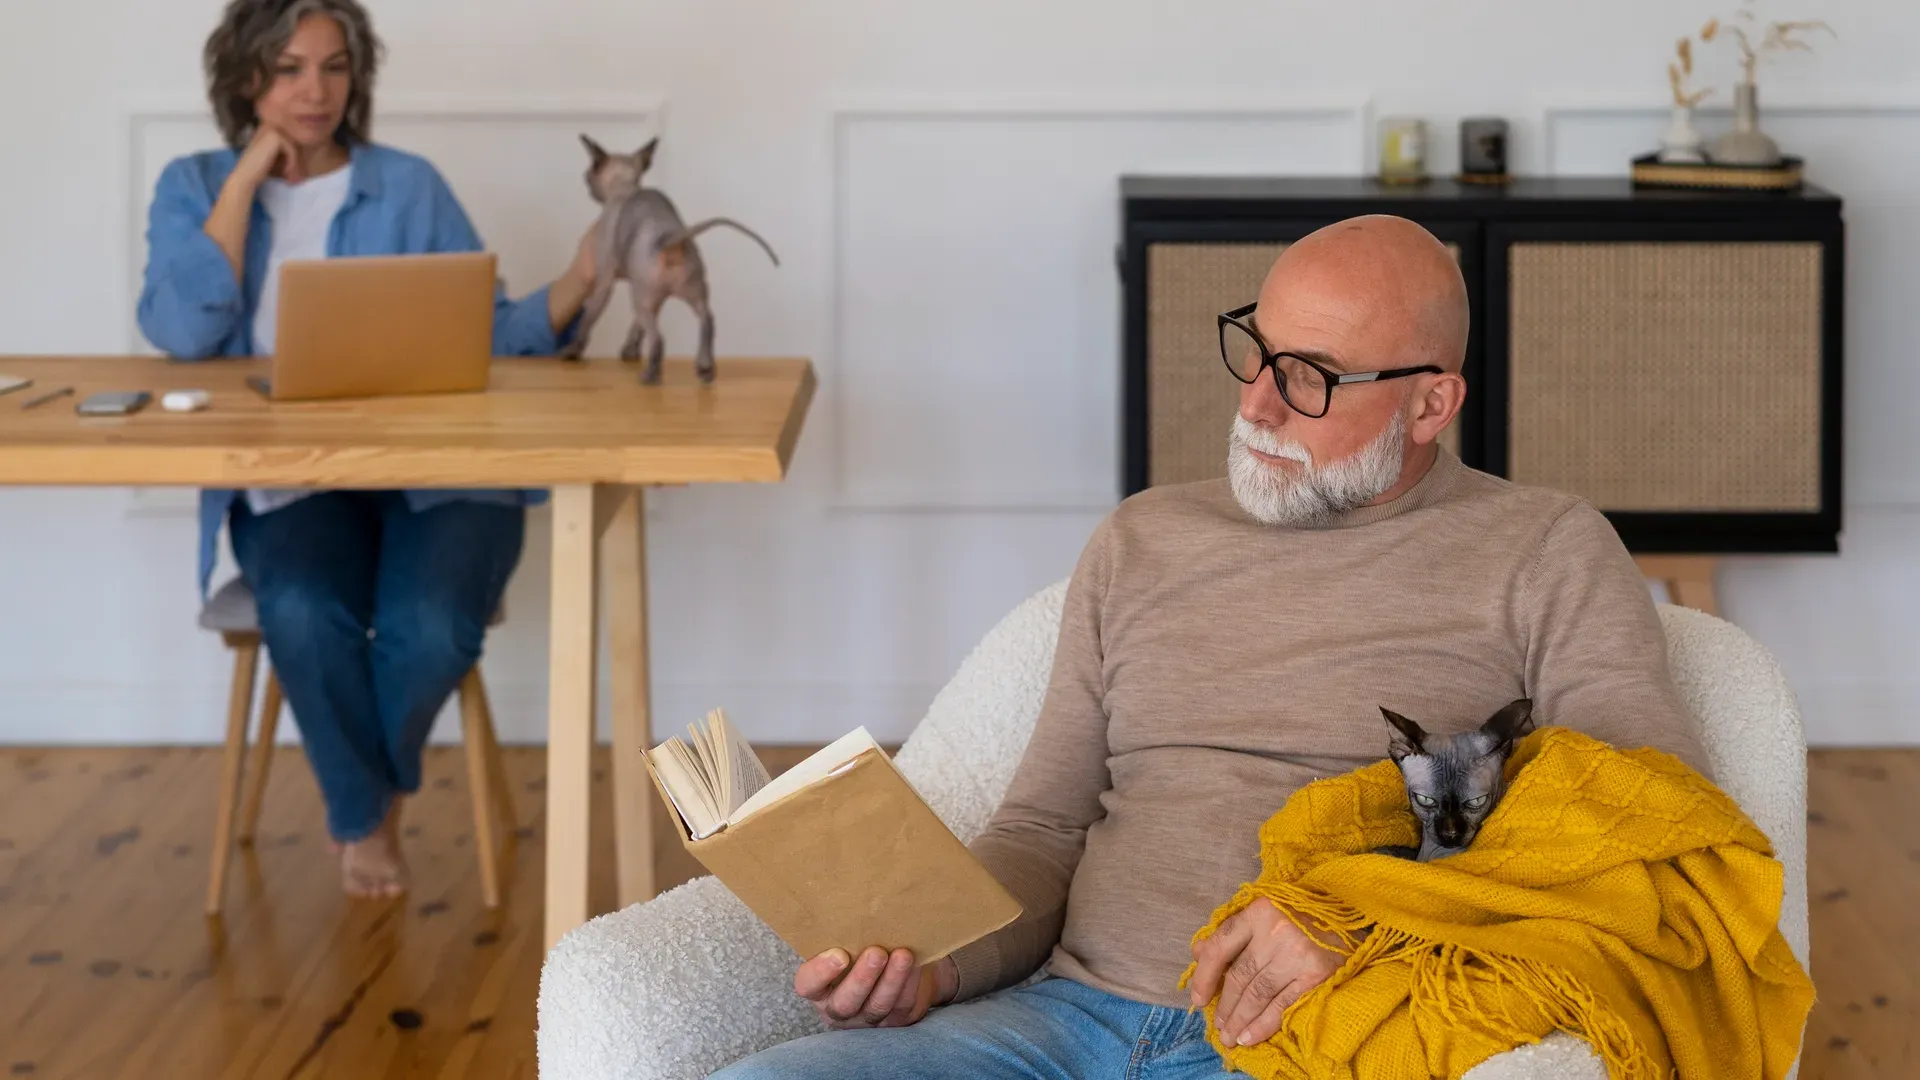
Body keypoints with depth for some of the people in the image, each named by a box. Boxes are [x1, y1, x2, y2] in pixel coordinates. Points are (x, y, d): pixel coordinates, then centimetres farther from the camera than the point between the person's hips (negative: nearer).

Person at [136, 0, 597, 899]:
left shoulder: (409, 188, 7)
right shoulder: (195, 189, 8)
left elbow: (487, 337, 3)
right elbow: (183, 332, -10)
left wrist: (576, 284, -16)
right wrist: (247, 179, -8)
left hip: (433, 476, 0)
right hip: (289, 486, 0)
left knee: (429, 626, -30)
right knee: (303, 612, -34)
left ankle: (362, 799, 5)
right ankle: (365, 814, -4)